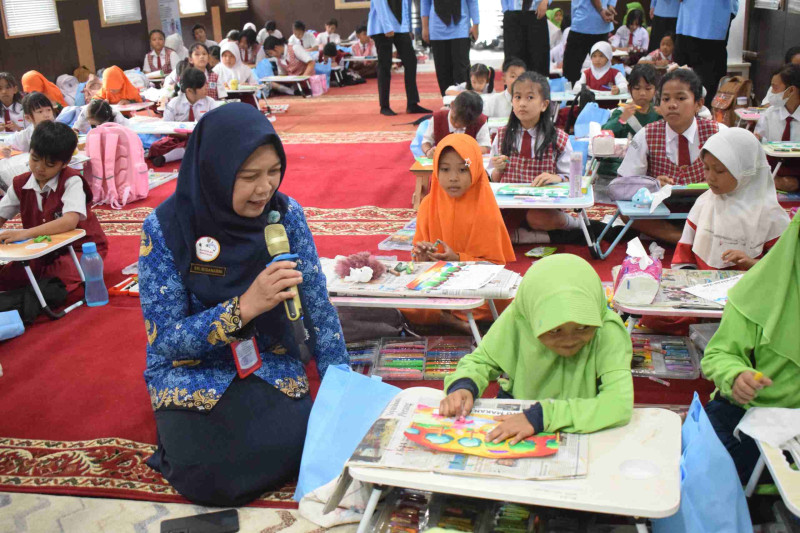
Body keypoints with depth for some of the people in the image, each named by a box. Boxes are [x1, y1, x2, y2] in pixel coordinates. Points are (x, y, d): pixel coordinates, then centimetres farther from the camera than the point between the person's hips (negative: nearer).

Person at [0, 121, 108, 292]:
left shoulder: (72, 181, -17)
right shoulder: (20, 184, 2)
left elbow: (70, 221, -30)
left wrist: (25, 233, -37)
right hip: (42, 251, 5)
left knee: (66, 270, -38)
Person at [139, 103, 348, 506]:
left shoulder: (286, 214, -9)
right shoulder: (165, 228, -16)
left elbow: (319, 311, -5)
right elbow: (164, 340, -16)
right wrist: (245, 306, -30)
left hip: (271, 363, 2)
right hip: (192, 371, -1)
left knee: (293, 451, -24)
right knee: (214, 476, -24)